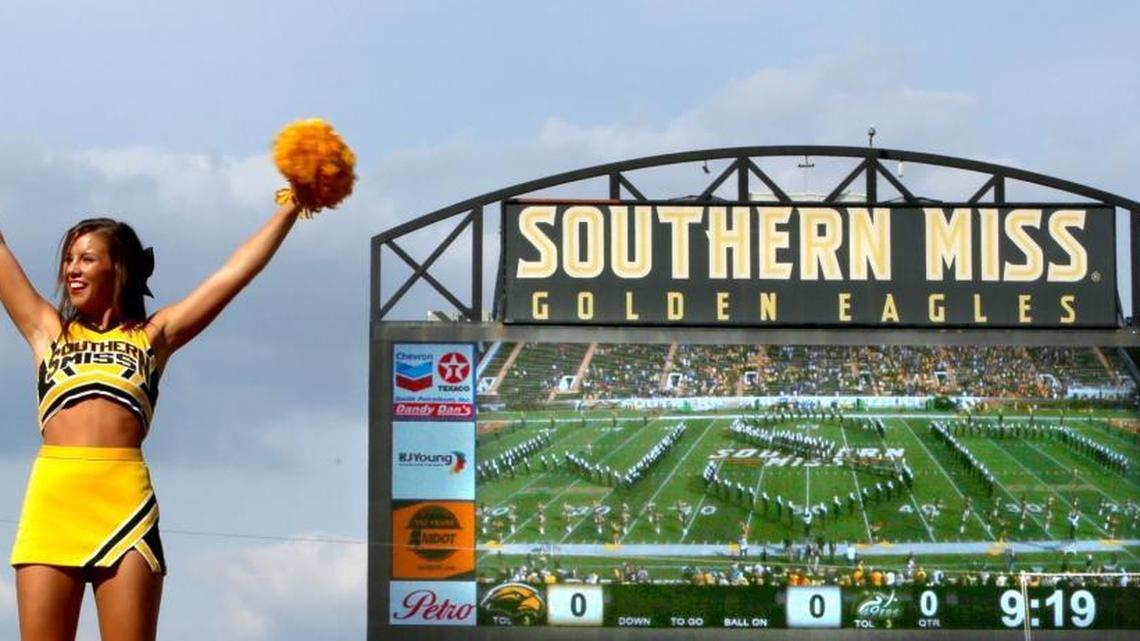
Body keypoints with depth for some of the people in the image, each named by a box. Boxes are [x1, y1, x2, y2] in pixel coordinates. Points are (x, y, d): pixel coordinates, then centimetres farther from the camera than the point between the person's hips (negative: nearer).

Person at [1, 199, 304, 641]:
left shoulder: (152, 336, 18)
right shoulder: (48, 330, 22)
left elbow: (236, 271, 18)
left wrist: (290, 209, 19)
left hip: (125, 498, -1)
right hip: (52, 493, 2)